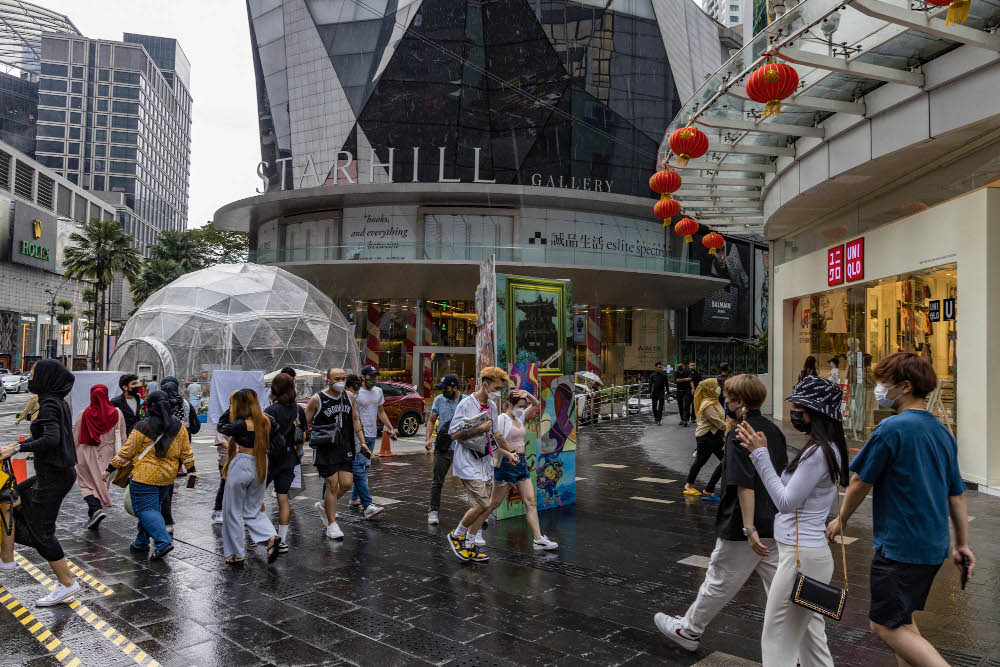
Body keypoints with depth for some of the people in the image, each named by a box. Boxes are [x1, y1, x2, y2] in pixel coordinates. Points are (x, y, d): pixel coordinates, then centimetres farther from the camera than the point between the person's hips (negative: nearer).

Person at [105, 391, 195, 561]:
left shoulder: (143, 427, -11)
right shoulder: (179, 426, 3)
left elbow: (127, 451, -6)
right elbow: (186, 452, 9)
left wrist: (110, 469, 5)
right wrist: (191, 470, 19)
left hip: (145, 477, -6)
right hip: (167, 477, 6)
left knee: (145, 509, -2)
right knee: (153, 507, 18)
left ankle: (163, 542, -15)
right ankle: (141, 543, 25)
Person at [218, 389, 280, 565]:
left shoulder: (241, 424, -17)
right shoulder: (267, 421, -1)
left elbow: (221, 427, -1)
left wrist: (230, 409, 3)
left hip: (241, 466, -6)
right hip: (260, 467, 6)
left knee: (233, 511, 11)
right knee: (253, 510, 19)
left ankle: (237, 555, 17)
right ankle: (270, 537, -5)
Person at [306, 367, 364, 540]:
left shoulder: (349, 397, 7)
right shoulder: (317, 399, -8)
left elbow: (355, 419, 17)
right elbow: (305, 423, 1)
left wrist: (362, 442, 13)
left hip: (345, 448, 5)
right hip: (325, 449, -5)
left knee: (347, 483, 2)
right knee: (332, 484, -4)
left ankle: (324, 505, 30)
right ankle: (331, 524, 10)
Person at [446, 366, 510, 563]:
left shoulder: (492, 406, 10)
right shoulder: (466, 405, -13)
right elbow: (454, 434, -15)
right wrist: (479, 429, -19)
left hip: (484, 462, 8)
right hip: (468, 462, -8)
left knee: (484, 507, 8)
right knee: (482, 505, -13)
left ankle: (468, 546, 20)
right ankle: (457, 535, 9)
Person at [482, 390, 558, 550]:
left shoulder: (519, 418, 13)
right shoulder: (502, 419, -9)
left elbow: (535, 404, 20)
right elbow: (495, 443, -16)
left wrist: (527, 394, 0)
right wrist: (509, 454, -30)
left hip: (521, 463, 8)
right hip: (506, 464, -7)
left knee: (530, 501, 0)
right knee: (495, 502, 2)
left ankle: (538, 539, -1)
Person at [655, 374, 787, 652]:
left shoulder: (739, 435, -18)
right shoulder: (773, 431, 7)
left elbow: (745, 485, -24)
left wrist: (749, 529, -26)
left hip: (745, 529, -7)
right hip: (775, 526, 7)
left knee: (719, 583, 9)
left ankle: (688, 631, 27)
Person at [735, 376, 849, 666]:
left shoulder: (819, 452, -20)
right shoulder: (827, 448, 11)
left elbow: (786, 501, -19)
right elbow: (788, 491, 12)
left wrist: (760, 454, -17)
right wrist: (758, 452, 7)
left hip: (801, 555, -10)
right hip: (812, 551, 10)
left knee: (777, 642, 1)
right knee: (811, 639, 19)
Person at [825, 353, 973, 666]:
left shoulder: (892, 429, -18)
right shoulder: (942, 432, 8)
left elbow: (860, 481, -11)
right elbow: (957, 494, 13)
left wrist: (841, 519, 5)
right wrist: (962, 544, 20)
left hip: (899, 545, -9)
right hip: (933, 546, 9)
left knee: (885, 625, 0)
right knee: (901, 618, 21)